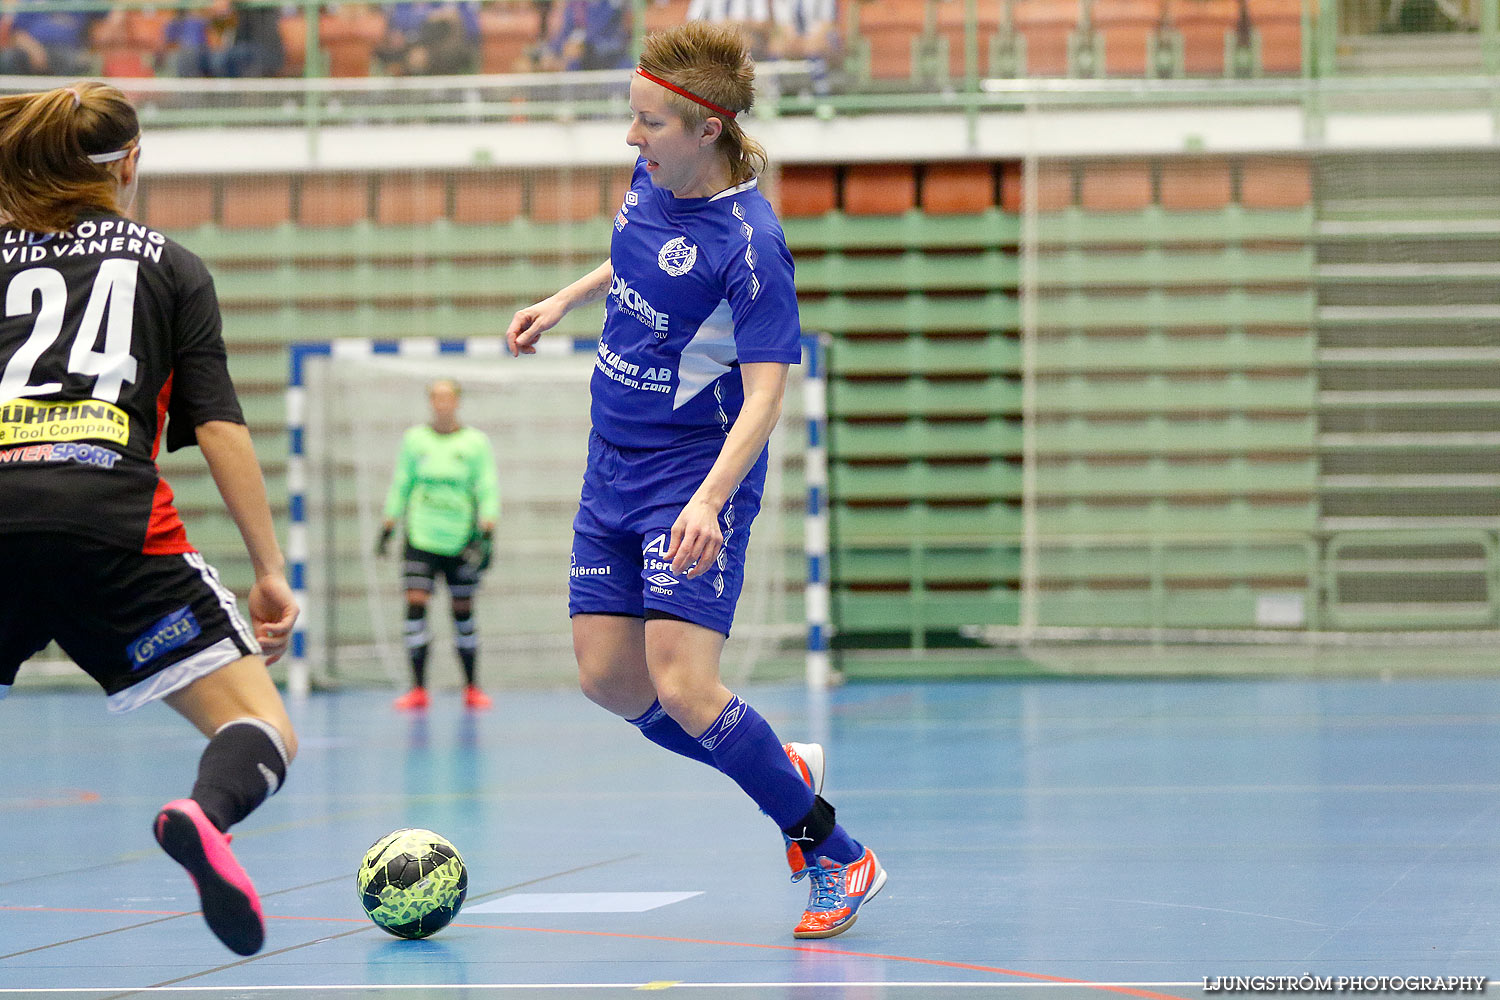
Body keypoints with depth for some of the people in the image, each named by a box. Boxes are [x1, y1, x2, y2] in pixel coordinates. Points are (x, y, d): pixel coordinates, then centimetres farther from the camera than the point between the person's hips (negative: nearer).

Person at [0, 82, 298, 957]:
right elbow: (219, 427, 9)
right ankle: (206, 814, -34)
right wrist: (271, 573, 9)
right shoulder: (172, 267, 18)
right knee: (266, 734, 1)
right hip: (109, 517, -2)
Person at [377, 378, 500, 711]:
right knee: (416, 604, -10)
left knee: (463, 611, 4)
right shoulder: (413, 440, 6)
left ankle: (472, 688, 16)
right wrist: (387, 531, 9)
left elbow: (489, 492, -1)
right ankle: (418, 689, -8)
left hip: (461, 542, -1)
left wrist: (487, 535, -11)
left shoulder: (476, 443, 1)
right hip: (420, 538, 1)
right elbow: (400, 487, 13)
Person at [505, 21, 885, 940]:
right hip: (614, 467, 8)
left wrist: (708, 500, -36)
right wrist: (564, 301, 29)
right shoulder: (653, 183, 1)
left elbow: (765, 394, -26)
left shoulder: (748, 243, -23)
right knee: (610, 680, 6)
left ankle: (839, 858, 0)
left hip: (693, 478, -8)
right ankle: (786, 768, 26)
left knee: (682, 691, -16)